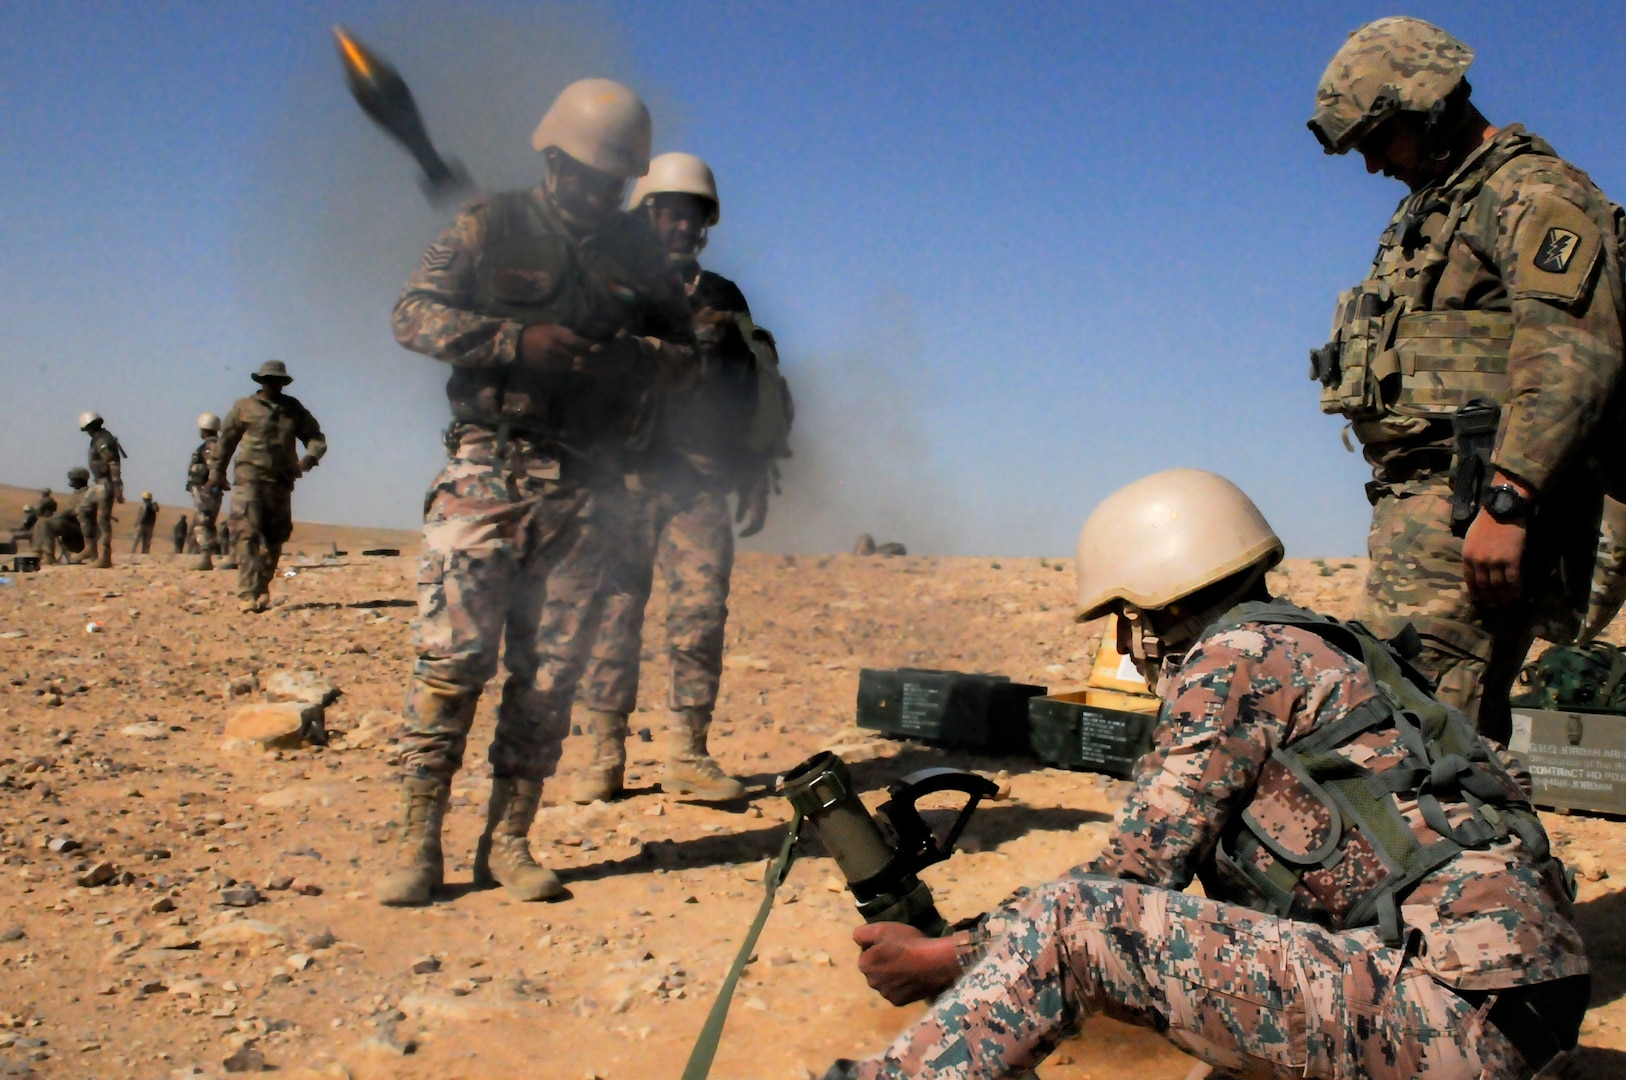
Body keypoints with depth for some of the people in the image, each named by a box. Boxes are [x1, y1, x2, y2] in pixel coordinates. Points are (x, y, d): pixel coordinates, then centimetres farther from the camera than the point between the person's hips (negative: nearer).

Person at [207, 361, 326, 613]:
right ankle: (247, 596, -19)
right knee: (248, 536, -14)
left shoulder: (294, 409, 13)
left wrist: (310, 457, -6)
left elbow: (316, 437, 14)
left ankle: (262, 591, 21)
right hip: (249, 480, -4)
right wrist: (216, 472, 9)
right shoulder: (244, 407, 7)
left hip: (281, 483, 4)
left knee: (274, 540, 8)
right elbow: (226, 441, 13)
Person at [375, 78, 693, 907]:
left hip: (584, 487, 3)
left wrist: (632, 357, -7)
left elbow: (685, 343, 16)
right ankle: (418, 845, 0)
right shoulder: (491, 229, 5)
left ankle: (508, 843, 12)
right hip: (488, 472, -3)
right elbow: (414, 315, -3)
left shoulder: (637, 254, 14)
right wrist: (520, 341, -17)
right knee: (451, 655, -9)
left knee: (549, 671, 3)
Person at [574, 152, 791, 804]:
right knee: (615, 611, -3)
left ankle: (687, 755, 1)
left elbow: (749, 394, 18)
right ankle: (604, 757, 4)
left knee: (702, 610, -6)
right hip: (625, 477, -2)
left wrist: (756, 478, 12)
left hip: (700, 485, 2)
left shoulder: (723, 298, 19)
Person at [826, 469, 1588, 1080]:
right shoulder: (1310, 651, 21)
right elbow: (1167, 875, 24)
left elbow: (1135, 875, -8)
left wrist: (941, 960, 0)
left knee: (1064, 926, -13)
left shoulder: (1240, 657, -6)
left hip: (1453, 1007, -10)